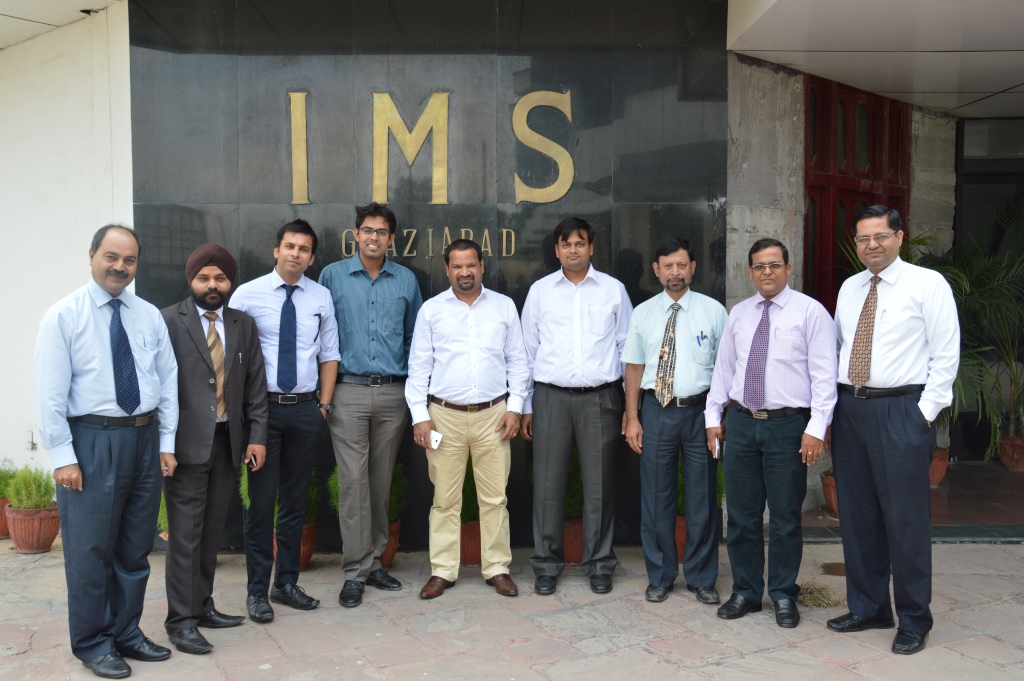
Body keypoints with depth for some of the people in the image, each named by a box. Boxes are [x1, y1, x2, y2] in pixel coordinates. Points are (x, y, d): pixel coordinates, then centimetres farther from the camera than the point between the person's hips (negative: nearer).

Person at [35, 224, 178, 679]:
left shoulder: (150, 316, 8)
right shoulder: (64, 316, -4)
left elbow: (167, 382, 8)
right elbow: (50, 393, -8)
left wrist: (166, 444, 4)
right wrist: (63, 457, -12)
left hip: (145, 438, 4)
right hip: (92, 440, -4)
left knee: (136, 548, 13)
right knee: (91, 548, 3)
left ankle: (126, 632, 29)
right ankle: (92, 643, 21)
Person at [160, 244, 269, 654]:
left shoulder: (243, 325, 11)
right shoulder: (168, 321, -3)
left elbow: (256, 385, 11)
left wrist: (257, 436, 5)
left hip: (228, 442, 5)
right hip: (187, 444, -4)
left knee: (212, 531, 12)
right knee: (185, 535, -1)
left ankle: (202, 606, 25)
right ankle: (181, 621, 9)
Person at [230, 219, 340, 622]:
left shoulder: (321, 297, 7)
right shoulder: (248, 294, -3)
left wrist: (325, 404, 4)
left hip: (306, 408, 3)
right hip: (263, 407, -3)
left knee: (296, 498, 12)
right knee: (261, 499, 0)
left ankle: (287, 582, 25)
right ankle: (257, 589, 14)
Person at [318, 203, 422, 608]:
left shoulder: (406, 280, 9)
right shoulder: (333, 276, 4)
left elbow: (415, 336, 15)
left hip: (393, 393, 2)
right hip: (349, 392, -2)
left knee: (381, 482, 9)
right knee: (353, 481, -4)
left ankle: (373, 561, 21)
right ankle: (355, 571, 5)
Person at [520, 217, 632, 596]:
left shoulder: (613, 290, 7)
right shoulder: (540, 291, 8)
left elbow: (627, 347, 10)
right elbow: (528, 350, 10)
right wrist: (525, 406, 8)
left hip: (600, 397, 0)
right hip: (550, 397, 1)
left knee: (599, 485, 4)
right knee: (548, 485, 2)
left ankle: (599, 564, 19)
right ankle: (547, 564, 16)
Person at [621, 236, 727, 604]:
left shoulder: (713, 311, 2)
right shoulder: (643, 313, 7)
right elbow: (634, 367, 7)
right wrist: (632, 417, 1)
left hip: (700, 410, -1)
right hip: (657, 411, 1)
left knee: (702, 498, 6)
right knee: (656, 497, 7)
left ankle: (702, 577, 23)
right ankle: (659, 576, 23)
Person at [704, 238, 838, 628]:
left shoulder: (810, 312, -3)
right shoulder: (738, 314, 11)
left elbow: (824, 374, -7)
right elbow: (723, 368, 15)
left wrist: (817, 427, -14)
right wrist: (714, 416, 10)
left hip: (788, 424, -4)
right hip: (741, 422, 4)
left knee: (785, 518, 6)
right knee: (741, 515, 10)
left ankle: (784, 596, 23)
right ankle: (745, 592, 26)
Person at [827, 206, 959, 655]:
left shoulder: (928, 284, -3)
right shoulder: (849, 288, 13)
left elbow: (946, 354, -6)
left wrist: (925, 411, -11)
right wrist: (836, 407, 9)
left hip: (901, 411, -6)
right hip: (849, 409, 6)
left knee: (905, 518, -1)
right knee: (857, 515, 12)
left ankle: (913, 622, 15)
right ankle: (867, 609, 26)